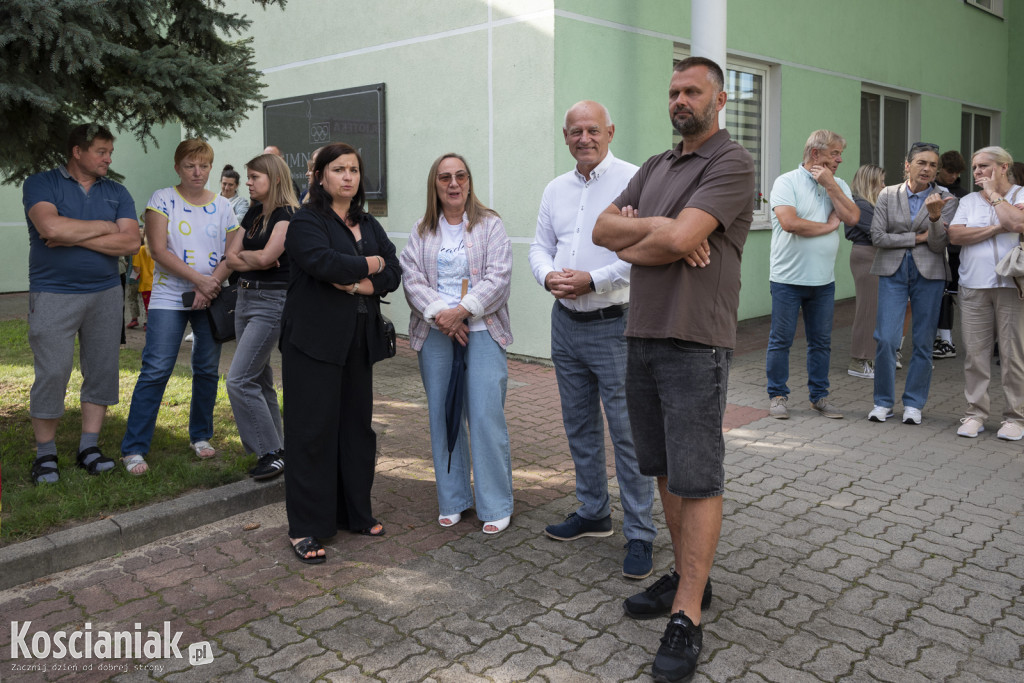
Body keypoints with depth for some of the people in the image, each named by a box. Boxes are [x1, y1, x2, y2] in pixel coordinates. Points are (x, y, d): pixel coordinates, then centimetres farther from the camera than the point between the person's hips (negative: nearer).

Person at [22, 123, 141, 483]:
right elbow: (51, 227, -20)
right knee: (51, 374, -4)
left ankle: (89, 447, 17)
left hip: (106, 294, 4)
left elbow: (130, 242, -5)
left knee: (101, 371, 5)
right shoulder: (41, 184, -1)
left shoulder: (117, 192, 9)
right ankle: (45, 454, 9)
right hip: (53, 295, -4)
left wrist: (76, 237, -11)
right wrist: (104, 227, -9)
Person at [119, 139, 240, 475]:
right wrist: (199, 279, -17)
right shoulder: (162, 199, 0)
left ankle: (200, 436, 24)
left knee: (207, 369, 8)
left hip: (211, 300, 3)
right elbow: (159, 250, -9)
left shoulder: (222, 206, 9)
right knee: (155, 370, -8)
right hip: (169, 298, -3)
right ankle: (133, 448, -2)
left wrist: (212, 284, -12)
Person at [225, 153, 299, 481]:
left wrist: (244, 255, -2)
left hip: (272, 301, -9)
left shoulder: (287, 215, -11)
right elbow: (231, 257, 10)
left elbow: (266, 256, -22)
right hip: (245, 296, 9)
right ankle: (274, 449, 22)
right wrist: (252, 261, -9)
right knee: (259, 379, 12)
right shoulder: (254, 213, 14)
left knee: (239, 380, -13)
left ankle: (272, 452, -4)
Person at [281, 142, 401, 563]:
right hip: (314, 342, -6)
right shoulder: (306, 222, -3)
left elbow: (393, 274, 4)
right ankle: (304, 528, 6)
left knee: (358, 426, 11)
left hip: (359, 343, 7)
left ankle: (355, 513, 25)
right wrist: (370, 265, -8)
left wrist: (355, 283, -12)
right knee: (313, 430, -3)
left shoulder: (369, 225, 16)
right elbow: (324, 261, -23)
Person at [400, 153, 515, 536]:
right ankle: (452, 500, 20)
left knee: (486, 416, -7)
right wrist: (440, 314, -13)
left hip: (481, 330, -3)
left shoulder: (490, 225, 4)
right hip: (434, 333, 3)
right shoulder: (421, 231, 12)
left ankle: (496, 505, 5)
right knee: (442, 415, 7)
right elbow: (412, 279, 2)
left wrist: (461, 310, -16)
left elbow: (498, 278, -6)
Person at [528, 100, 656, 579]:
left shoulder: (633, 181, -9)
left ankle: (640, 534, 8)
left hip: (614, 324, -7)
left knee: (627, 432, -4)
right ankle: (593, 513, 32)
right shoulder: (555, 189, 13)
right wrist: (549, 275, -7)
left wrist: (592, 279, -21)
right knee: (579, 426, 16)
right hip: (566, 322, 7)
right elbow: (540, 245, 15)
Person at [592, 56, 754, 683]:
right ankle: (687, 578, 28)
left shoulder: (732, 163, -6)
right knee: (666, 471, 14)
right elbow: (603, 228, 7)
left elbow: (679, 239, -19)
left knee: (698, 480, -3)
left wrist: (630, 247, -1)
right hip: (642, 337, 8)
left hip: (695, 343, -8)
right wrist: (659, 227, -10)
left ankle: (687, 619, 3)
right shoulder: (655, 168, 18)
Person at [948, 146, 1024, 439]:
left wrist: (994, 194, -5)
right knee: (974, 352, 4)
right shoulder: (968, 201, 14)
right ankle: (975, 413, 12)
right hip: (974, 286, 3)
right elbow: (955, 235, -1)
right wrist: (997, 229, -8)